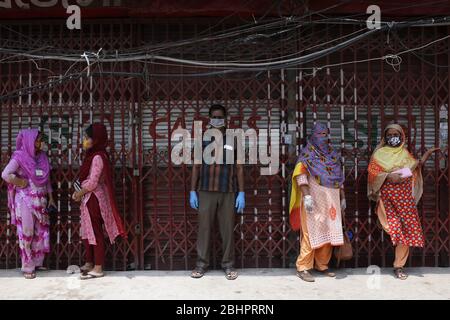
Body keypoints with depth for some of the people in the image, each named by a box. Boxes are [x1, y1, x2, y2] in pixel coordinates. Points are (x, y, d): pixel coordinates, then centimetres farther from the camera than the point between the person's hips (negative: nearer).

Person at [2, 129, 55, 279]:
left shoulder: (42, 156, 7)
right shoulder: (20, 157, -10)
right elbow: (5, 174, -19)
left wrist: (50, 197, 12)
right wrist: (20, 182, -11)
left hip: (40, 200, 6)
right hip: (25, 200, -6)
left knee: (41, 231, 10)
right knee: (27, 233, 0)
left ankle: (37, 262, 24)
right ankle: (27, 267, 10)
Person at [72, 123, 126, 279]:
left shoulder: (98, 157, -17)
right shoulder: (92, 155, 11)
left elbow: (92, 182, -20)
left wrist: (79, 194, -8)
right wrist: (80, 193, 6)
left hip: (94, 199, -9)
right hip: (88, 199, 9)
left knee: (95, 232, -2)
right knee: (87, 231, 15)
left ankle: (98, 268, 6)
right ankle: (89, 263, 27)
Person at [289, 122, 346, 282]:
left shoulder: (333, 154, 17)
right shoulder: (307, 153, -1)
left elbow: (339, 178, 19)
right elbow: (300, 175, -11)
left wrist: (342, 197, 15)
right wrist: (306, 196, -21)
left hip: (331, 201, 6)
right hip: (314, 200, -6)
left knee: (329, 233, 8)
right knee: (311, 233, -7)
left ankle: (322, 265, 20)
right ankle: (302, 268, -1)